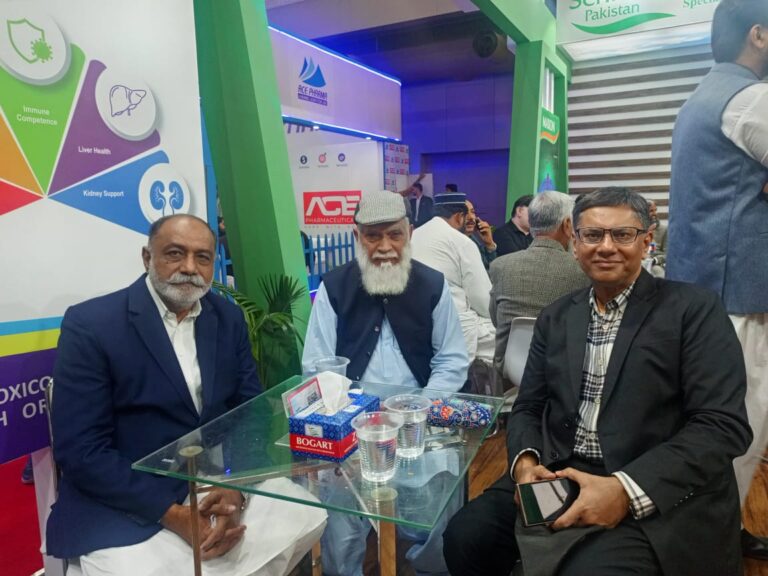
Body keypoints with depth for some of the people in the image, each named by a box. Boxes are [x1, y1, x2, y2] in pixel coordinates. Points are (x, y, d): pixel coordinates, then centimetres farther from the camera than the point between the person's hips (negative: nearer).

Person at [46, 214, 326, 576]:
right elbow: (81, 451, -14)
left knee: (307, 517, -7)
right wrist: (173, 514, -19)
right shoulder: (90, 324, -11)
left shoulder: (229, 318, 3)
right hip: (126, 506, -4)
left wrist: (235, 486, -14)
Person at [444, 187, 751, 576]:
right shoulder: (556, 317, 11)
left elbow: (723, 425, -11)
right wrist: (525, 461, -10)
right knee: (464, 538, -13)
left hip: (657, 500, -4)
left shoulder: (694, 309, -4)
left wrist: (625, 489, -22)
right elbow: (528, 408, 12)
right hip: (556, 479, 5)